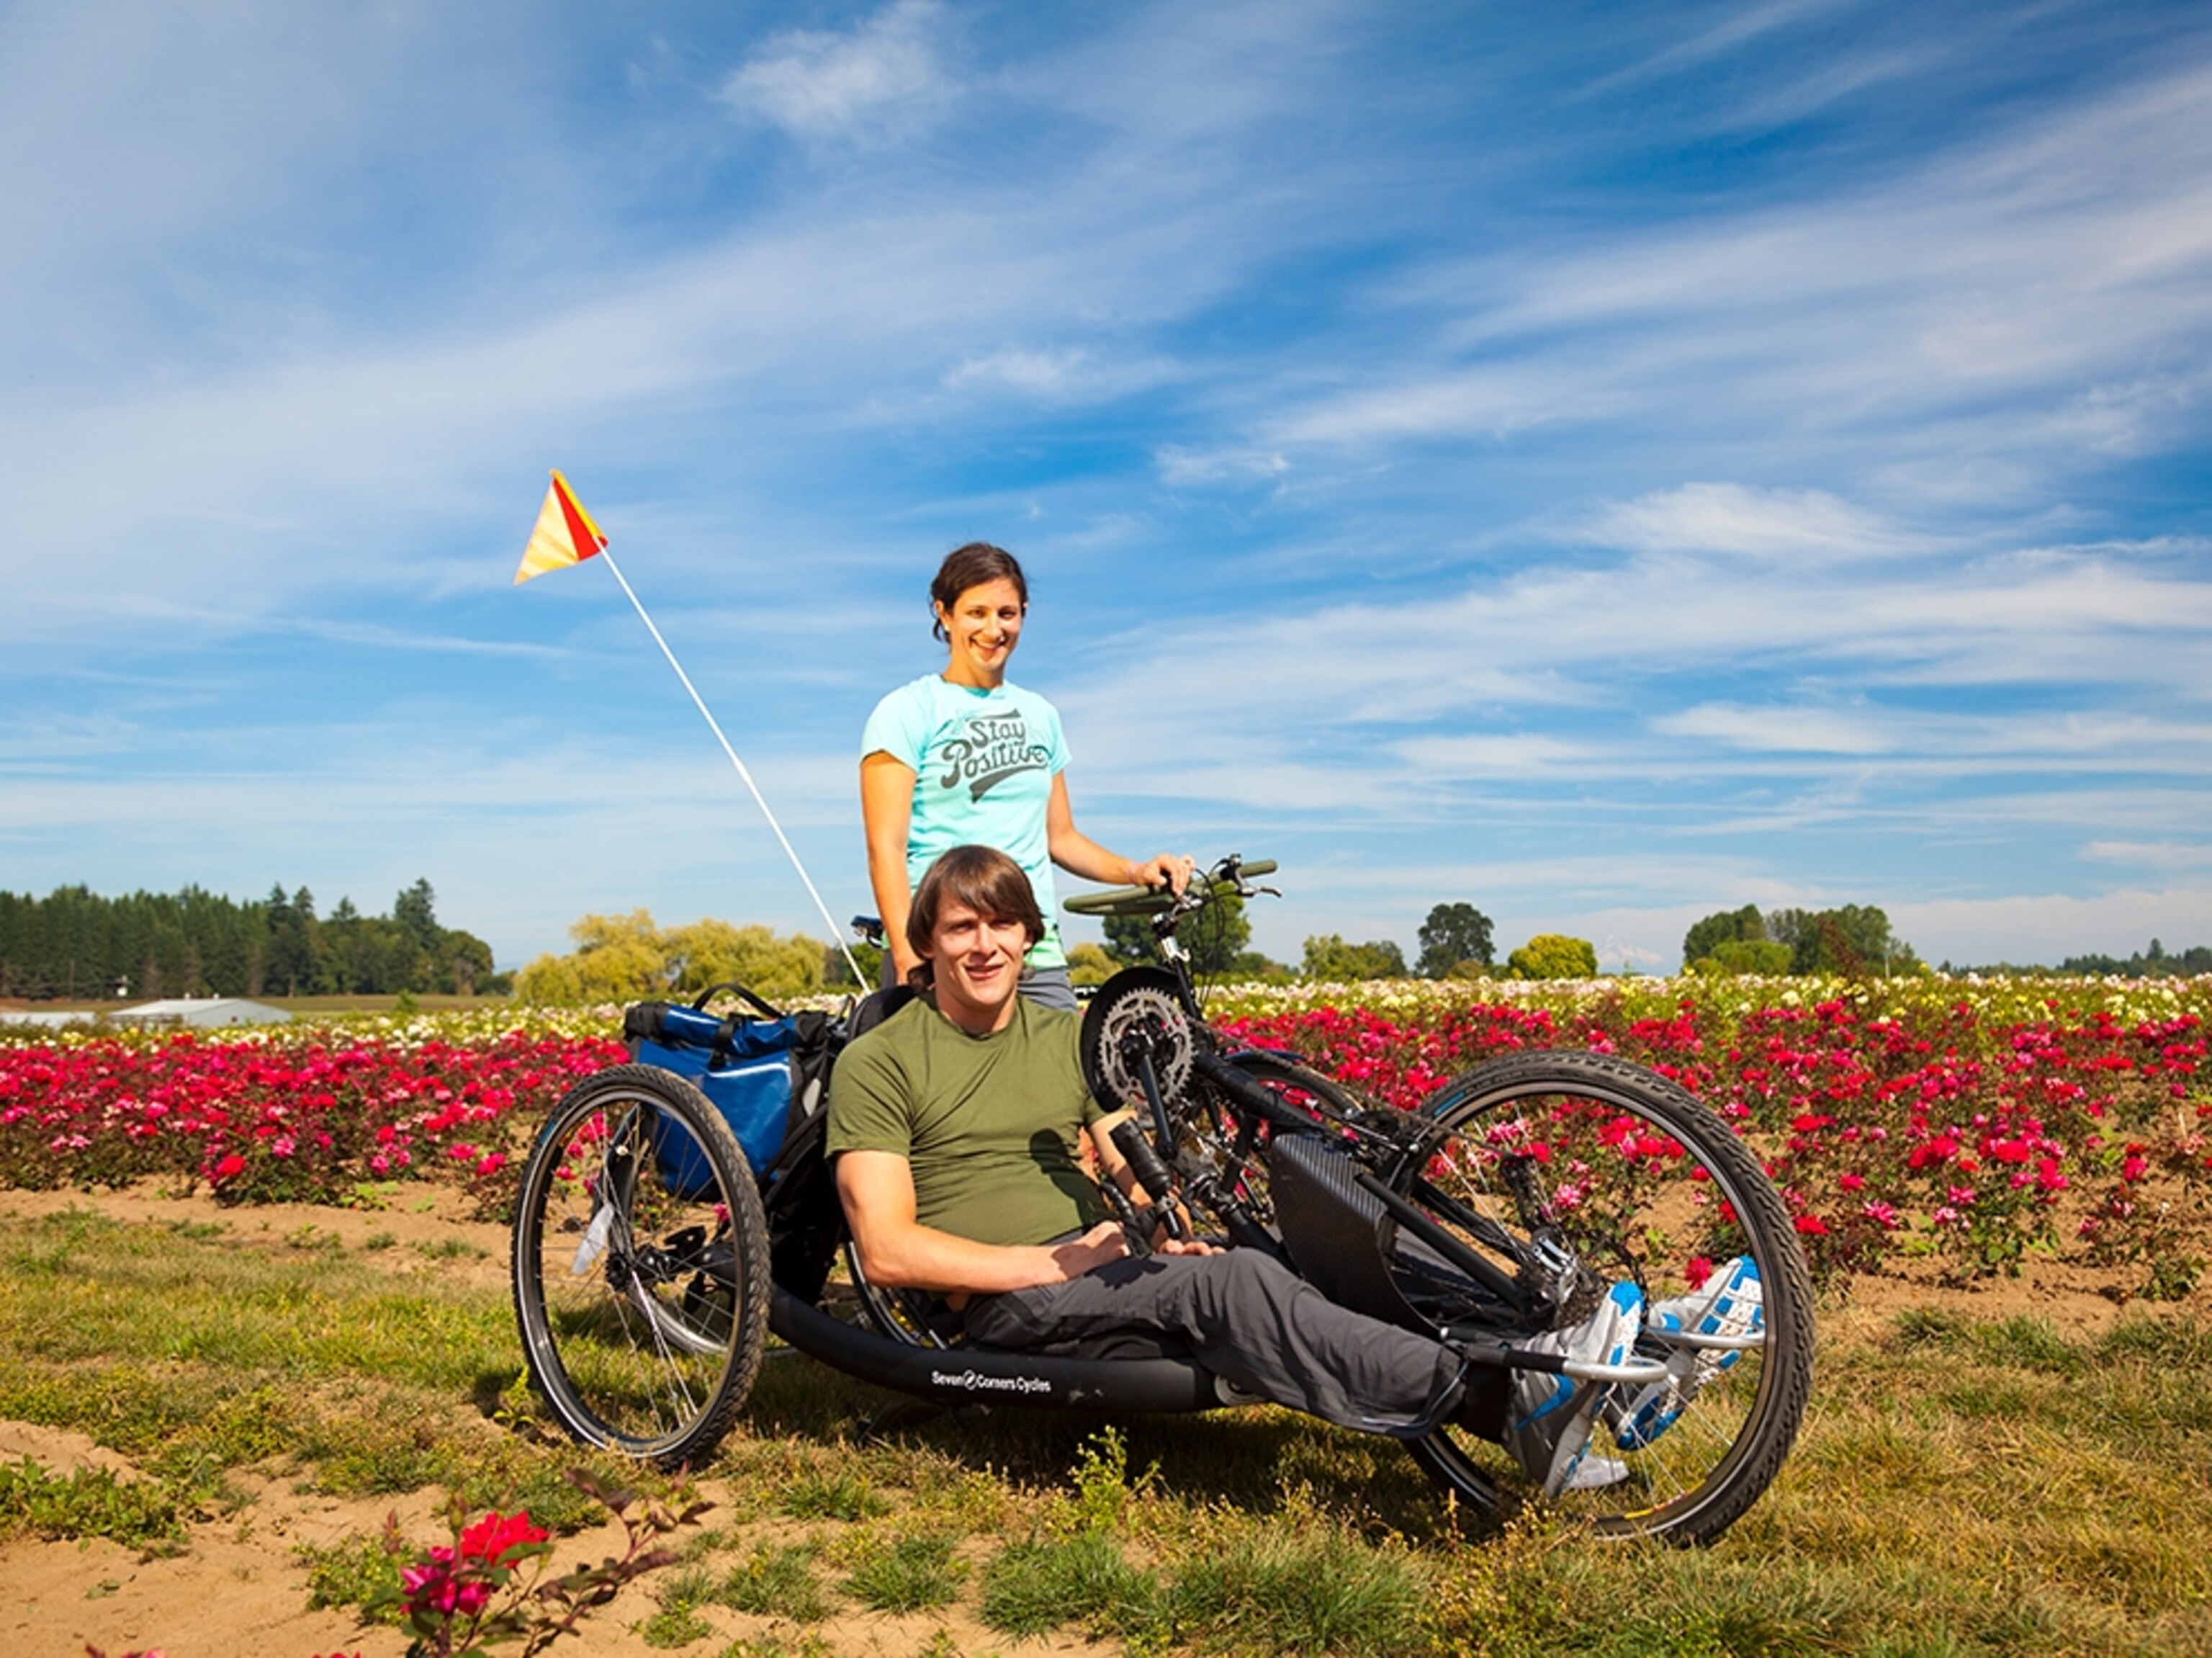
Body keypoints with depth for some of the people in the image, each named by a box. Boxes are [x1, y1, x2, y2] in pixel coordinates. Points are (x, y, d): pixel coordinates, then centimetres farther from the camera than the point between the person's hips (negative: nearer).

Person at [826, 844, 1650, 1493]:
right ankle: (1507, 1402, -39)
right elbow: (888, 1250, -8)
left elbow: (1137, 1172, 14)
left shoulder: (1069, 1038, 18)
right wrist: (1055, 1264, -15)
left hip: (1095, 1275, 5)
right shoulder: (876, 1065, 0)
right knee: (1232, 1282, -31)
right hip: (1002, 1309, -5)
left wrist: (1165, 1233, -10)